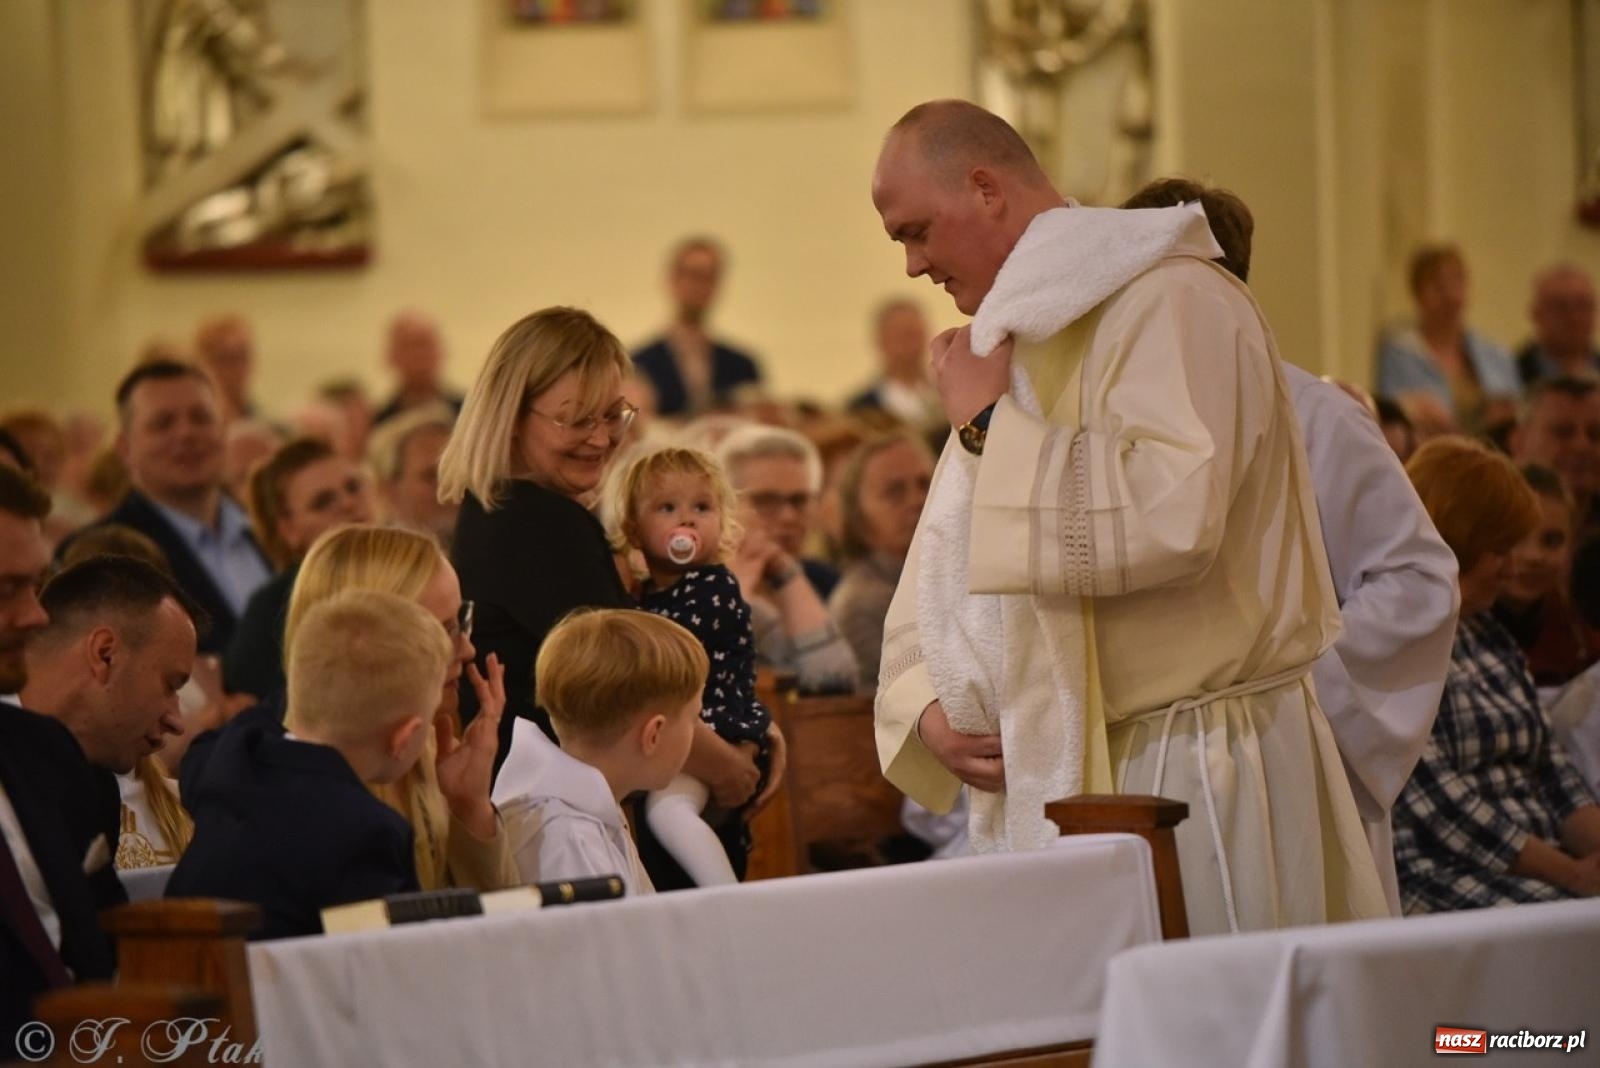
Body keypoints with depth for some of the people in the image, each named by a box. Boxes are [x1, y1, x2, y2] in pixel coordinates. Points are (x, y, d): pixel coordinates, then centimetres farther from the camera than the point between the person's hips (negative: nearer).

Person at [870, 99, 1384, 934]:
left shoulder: (1168, 302, -10)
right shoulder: (1017, 339, 20)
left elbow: (1171, 514, -27)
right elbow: (940, 578, 21)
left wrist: (994, 426, -16)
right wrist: (927, 709, 1)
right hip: (1050, 787, 8)